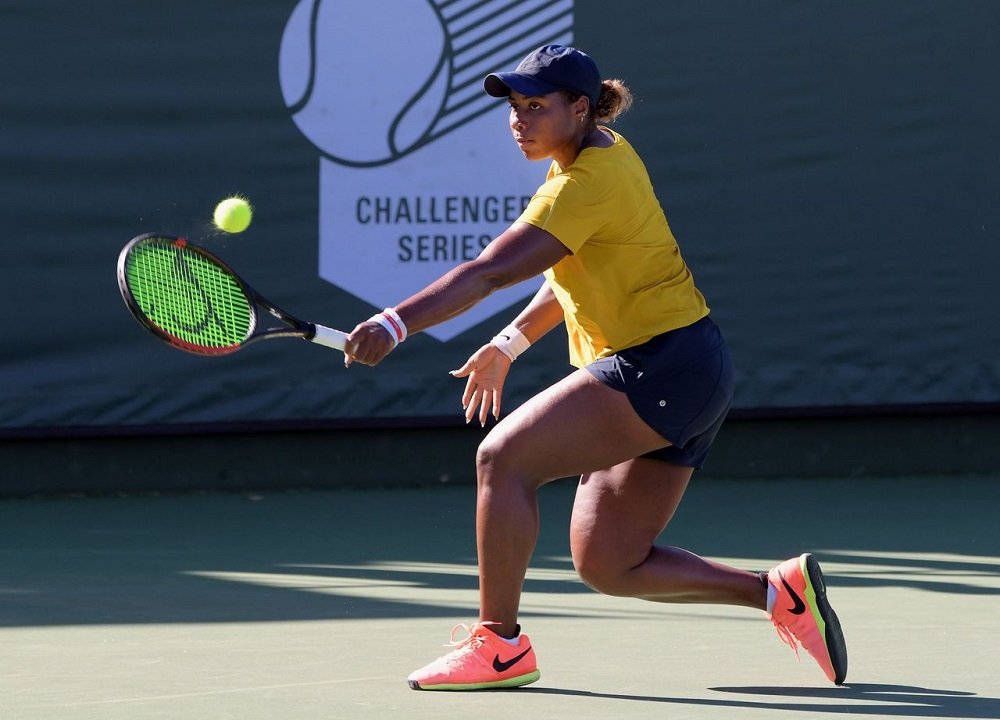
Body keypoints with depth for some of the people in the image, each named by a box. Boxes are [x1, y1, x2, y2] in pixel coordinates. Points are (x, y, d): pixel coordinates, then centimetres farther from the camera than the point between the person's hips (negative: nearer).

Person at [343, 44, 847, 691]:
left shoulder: (587, 183, -18)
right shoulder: (608, 153, 13)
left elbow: (488, 272, -27)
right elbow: (577, 275, 25)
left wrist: (396, 324, -33)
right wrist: (508, 344, 18)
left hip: (661, 365, -10)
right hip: (688, 375, 10)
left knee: (504, 457, -15)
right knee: (607, 565, 8)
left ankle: (500, 643, -8)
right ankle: (782, 590, 11)